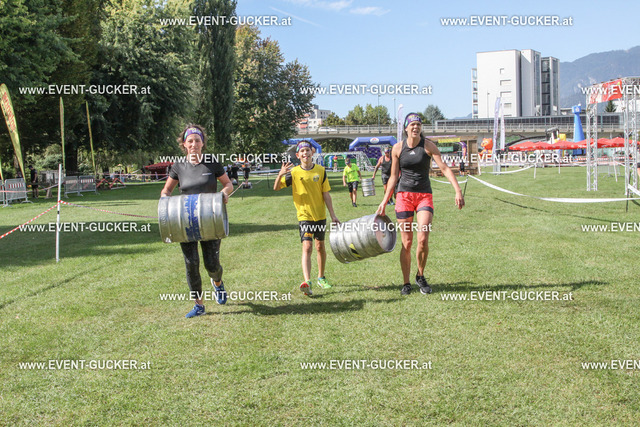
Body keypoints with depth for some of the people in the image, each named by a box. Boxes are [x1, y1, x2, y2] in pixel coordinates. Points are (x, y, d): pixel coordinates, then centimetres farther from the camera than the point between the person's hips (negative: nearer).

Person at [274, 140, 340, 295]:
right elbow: (276, 188, -9)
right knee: (307, 247, -16)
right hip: (304, 216, -3)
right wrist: (280, 175, -29)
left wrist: (333, 215, 3)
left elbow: (326, 195, 3)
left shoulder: (321, 171, -1)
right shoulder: (293, 172, -6)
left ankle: (321, 277, 32)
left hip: (320, 215, 3)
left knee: (320, 247, 13)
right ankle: (307, 282, -26)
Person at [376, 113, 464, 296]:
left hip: (424, 196, -1)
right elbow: (393, 177, 10)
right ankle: (406, 283, 14)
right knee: (407, 243, 1)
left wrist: (458, 191, -20)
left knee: (423, 240, -14)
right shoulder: (397, 148, 3)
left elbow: (444, 168, -9)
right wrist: (384, 201, 7)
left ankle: (421, 277, 10)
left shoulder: (428, 145, -2)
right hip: (404, 196, 1)